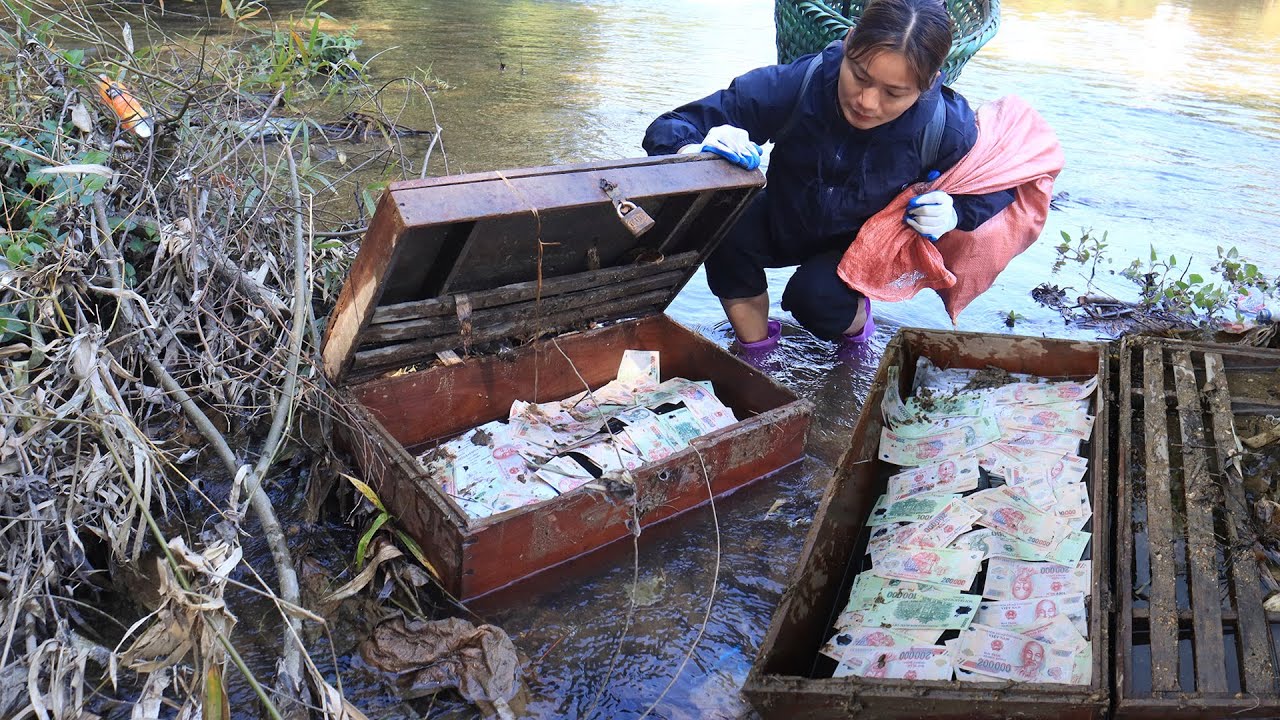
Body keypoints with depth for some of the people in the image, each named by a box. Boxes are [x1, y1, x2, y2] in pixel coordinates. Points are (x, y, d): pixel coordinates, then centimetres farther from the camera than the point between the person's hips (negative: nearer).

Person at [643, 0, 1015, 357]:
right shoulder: (797, 84, -32)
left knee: (815, 297, -31)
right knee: (726, 226, -30)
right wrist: (697, 152, -54)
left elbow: (998, 187, -7)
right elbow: (671, 128, -30)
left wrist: (953, 215, -29)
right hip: (784, 221, 1)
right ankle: (756, 350, -3)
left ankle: (856, 321, 10)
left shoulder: (948, 129, -29)